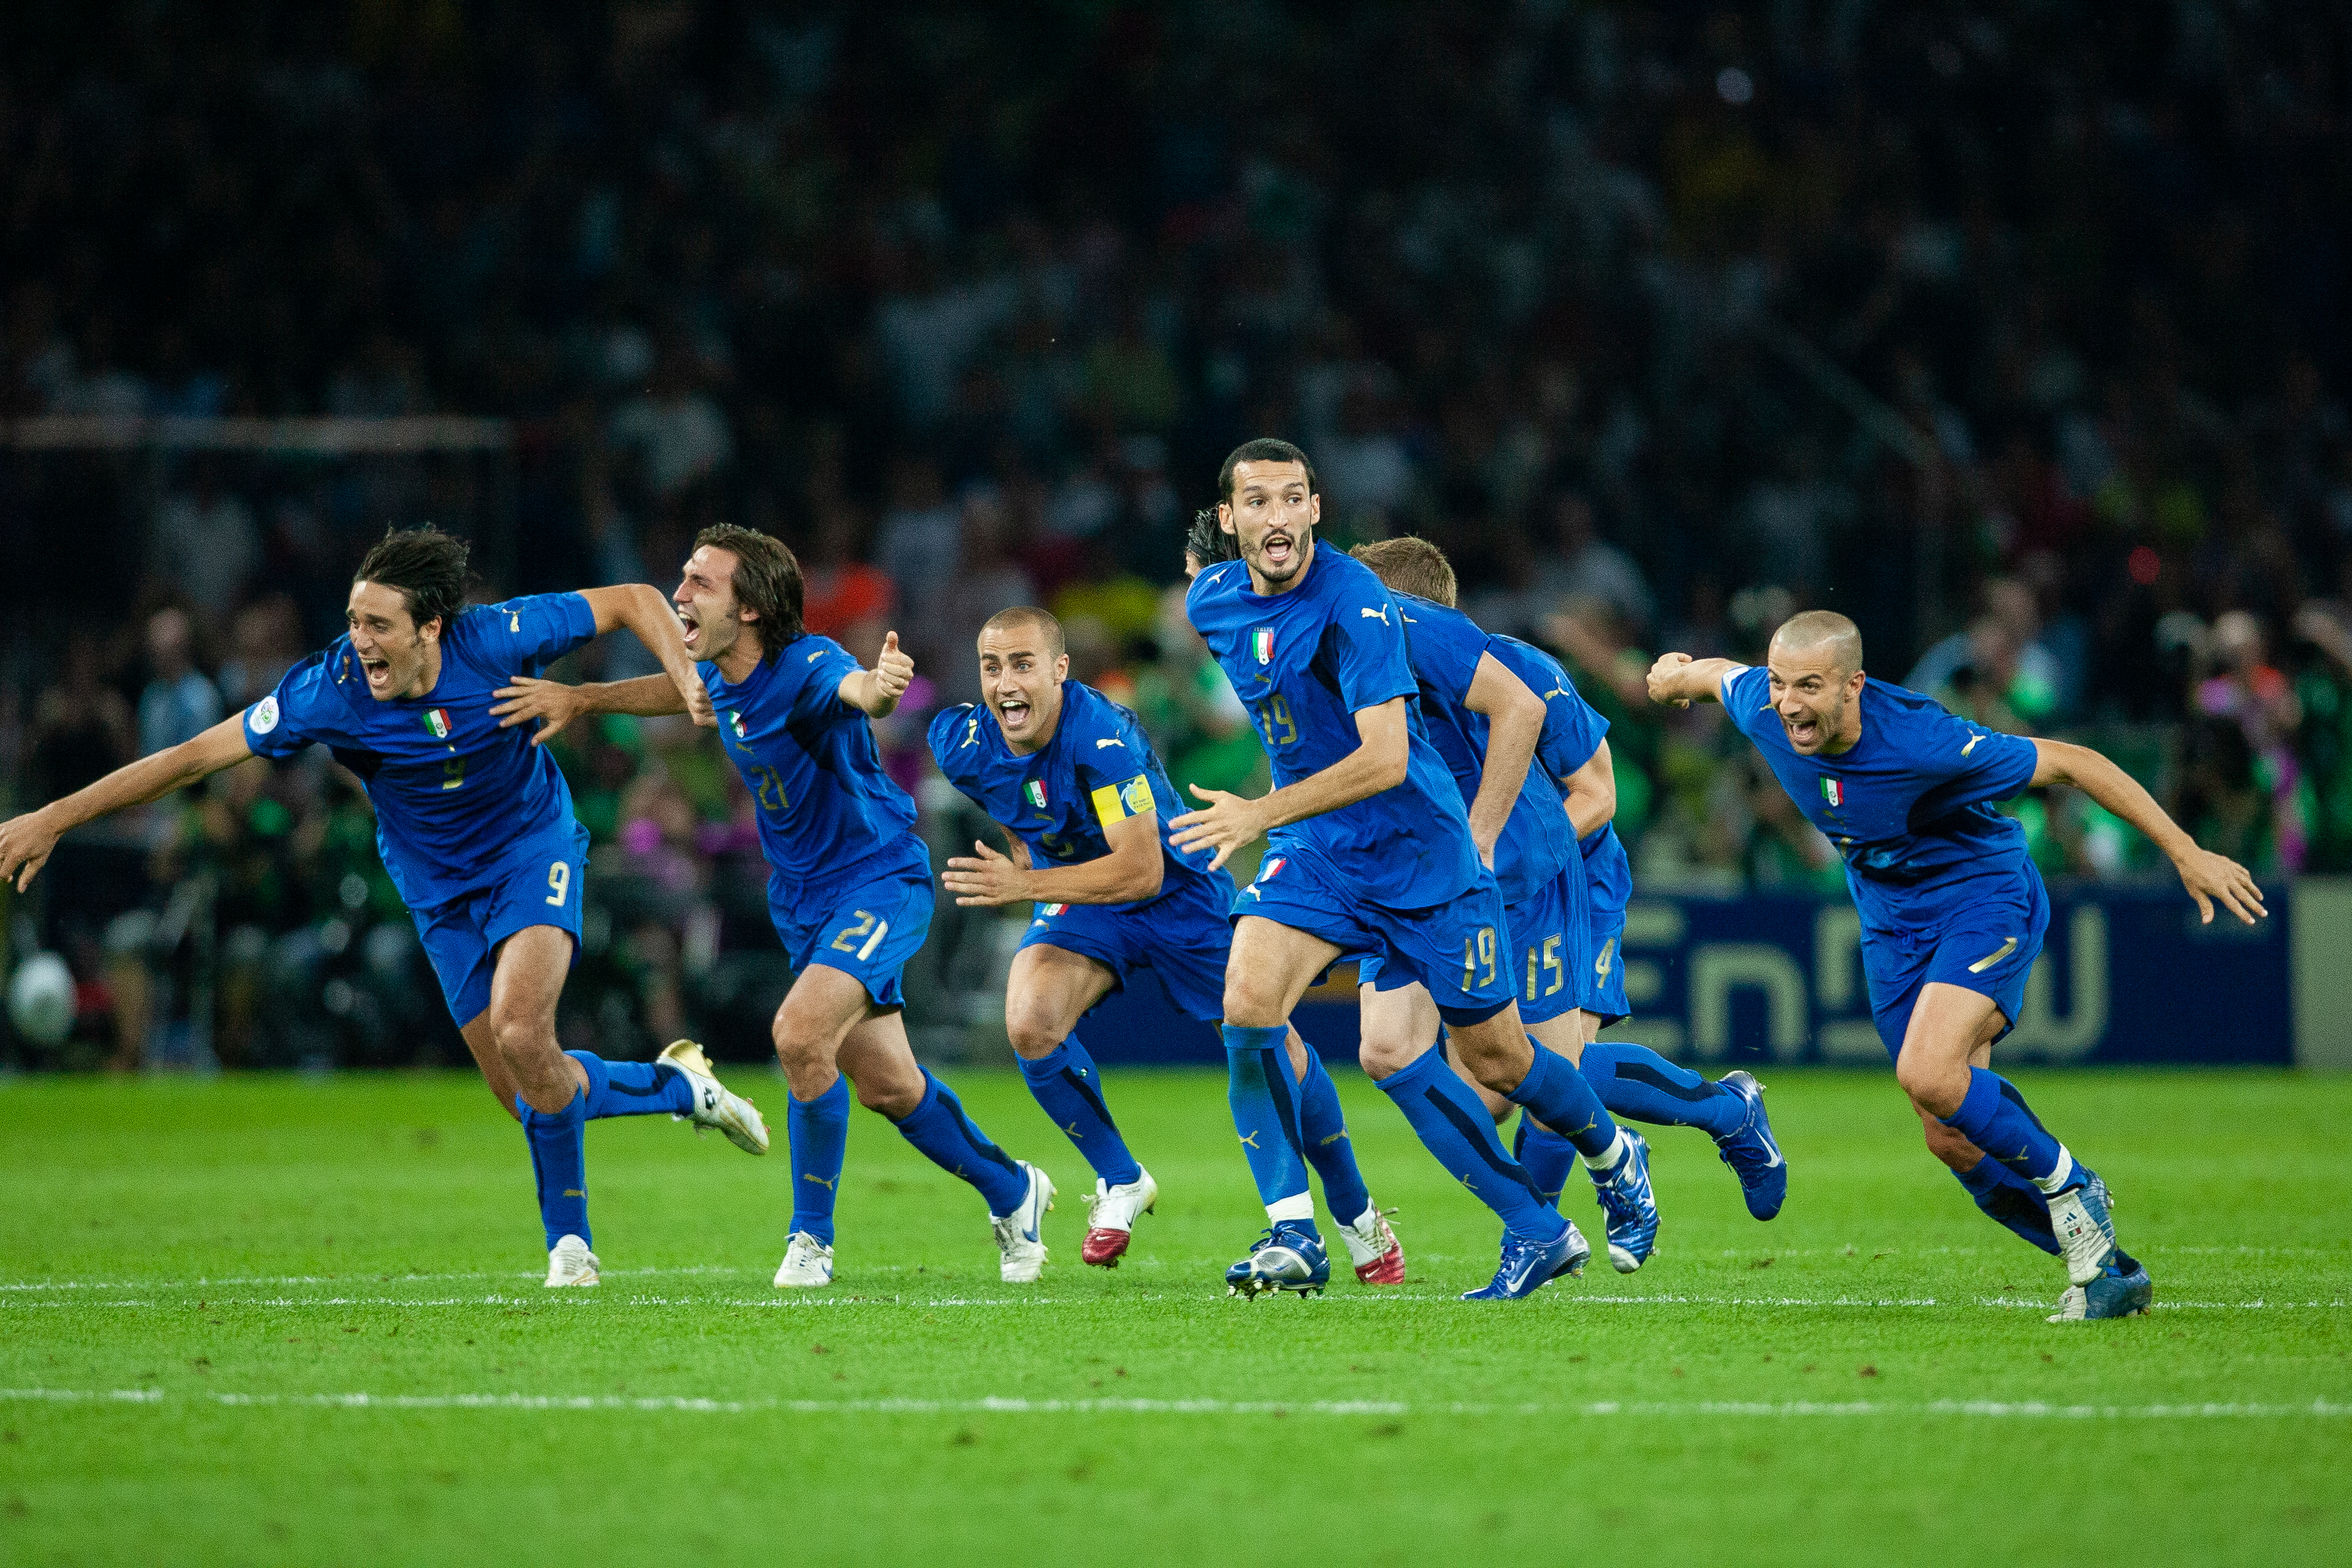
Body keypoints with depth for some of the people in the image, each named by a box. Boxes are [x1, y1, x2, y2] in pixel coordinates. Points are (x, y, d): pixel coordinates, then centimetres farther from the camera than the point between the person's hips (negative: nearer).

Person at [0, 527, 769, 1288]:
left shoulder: (496, 639, -23)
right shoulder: (330, 690, -22)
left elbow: (634, 599, -10)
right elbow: (194, 756, -18)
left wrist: (684, 676, -27)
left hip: (533, 847, -3)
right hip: (443, 888, 3)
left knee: (520, 1033, -26)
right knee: (528, 1092, -1)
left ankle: (568, 1241, -7)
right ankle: (681, 1087, 28)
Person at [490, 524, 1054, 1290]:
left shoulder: (807, 667, -27)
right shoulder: (723, 678, -3)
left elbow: (853, 688, -51)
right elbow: (681, 689, 22)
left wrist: (878, 688, -74)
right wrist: (581, 699, 17)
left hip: (878, 879, -8)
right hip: (804, 901, 8)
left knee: (800, 1032, -27)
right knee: (885, 1085, 14)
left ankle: (812, 1239, -11)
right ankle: (1012, 1191, 37)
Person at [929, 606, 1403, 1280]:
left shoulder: (1100, 736, -34)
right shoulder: (962, 742, -15)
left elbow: (1141, 871, -36)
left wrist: (1025, 885, -38)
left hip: (1180, 894, -4)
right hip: (1081, 897, 4)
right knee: (1030, 1023, -25)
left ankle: (1356, 1212, 25)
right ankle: (1120, 1181, -2)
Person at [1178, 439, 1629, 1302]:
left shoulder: (1352, 603, -23)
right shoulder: (1212, 600, -1)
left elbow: (1385, 759, -29)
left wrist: (1262, 814, -33)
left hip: (1419, 851, -5)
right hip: (1312, 851, 5)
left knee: (1495, 1059, 5)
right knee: (1246, 1003, -20)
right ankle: (1294, 1238, -19)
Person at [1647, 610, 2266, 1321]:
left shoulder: (1919, 740, -32)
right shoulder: (1762, 708, -17)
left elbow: (2069, 762, -24)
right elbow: (1719, 672, 9)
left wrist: (2187, 854, -22)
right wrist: (1680, 672, 31)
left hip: (1983, 894, -6)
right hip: (1889, 916, 6)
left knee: (1928, 1074, -29)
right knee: (1954, 1140, 1)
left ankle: (2068, 1188, -4)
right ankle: (2107, 1271, 16)